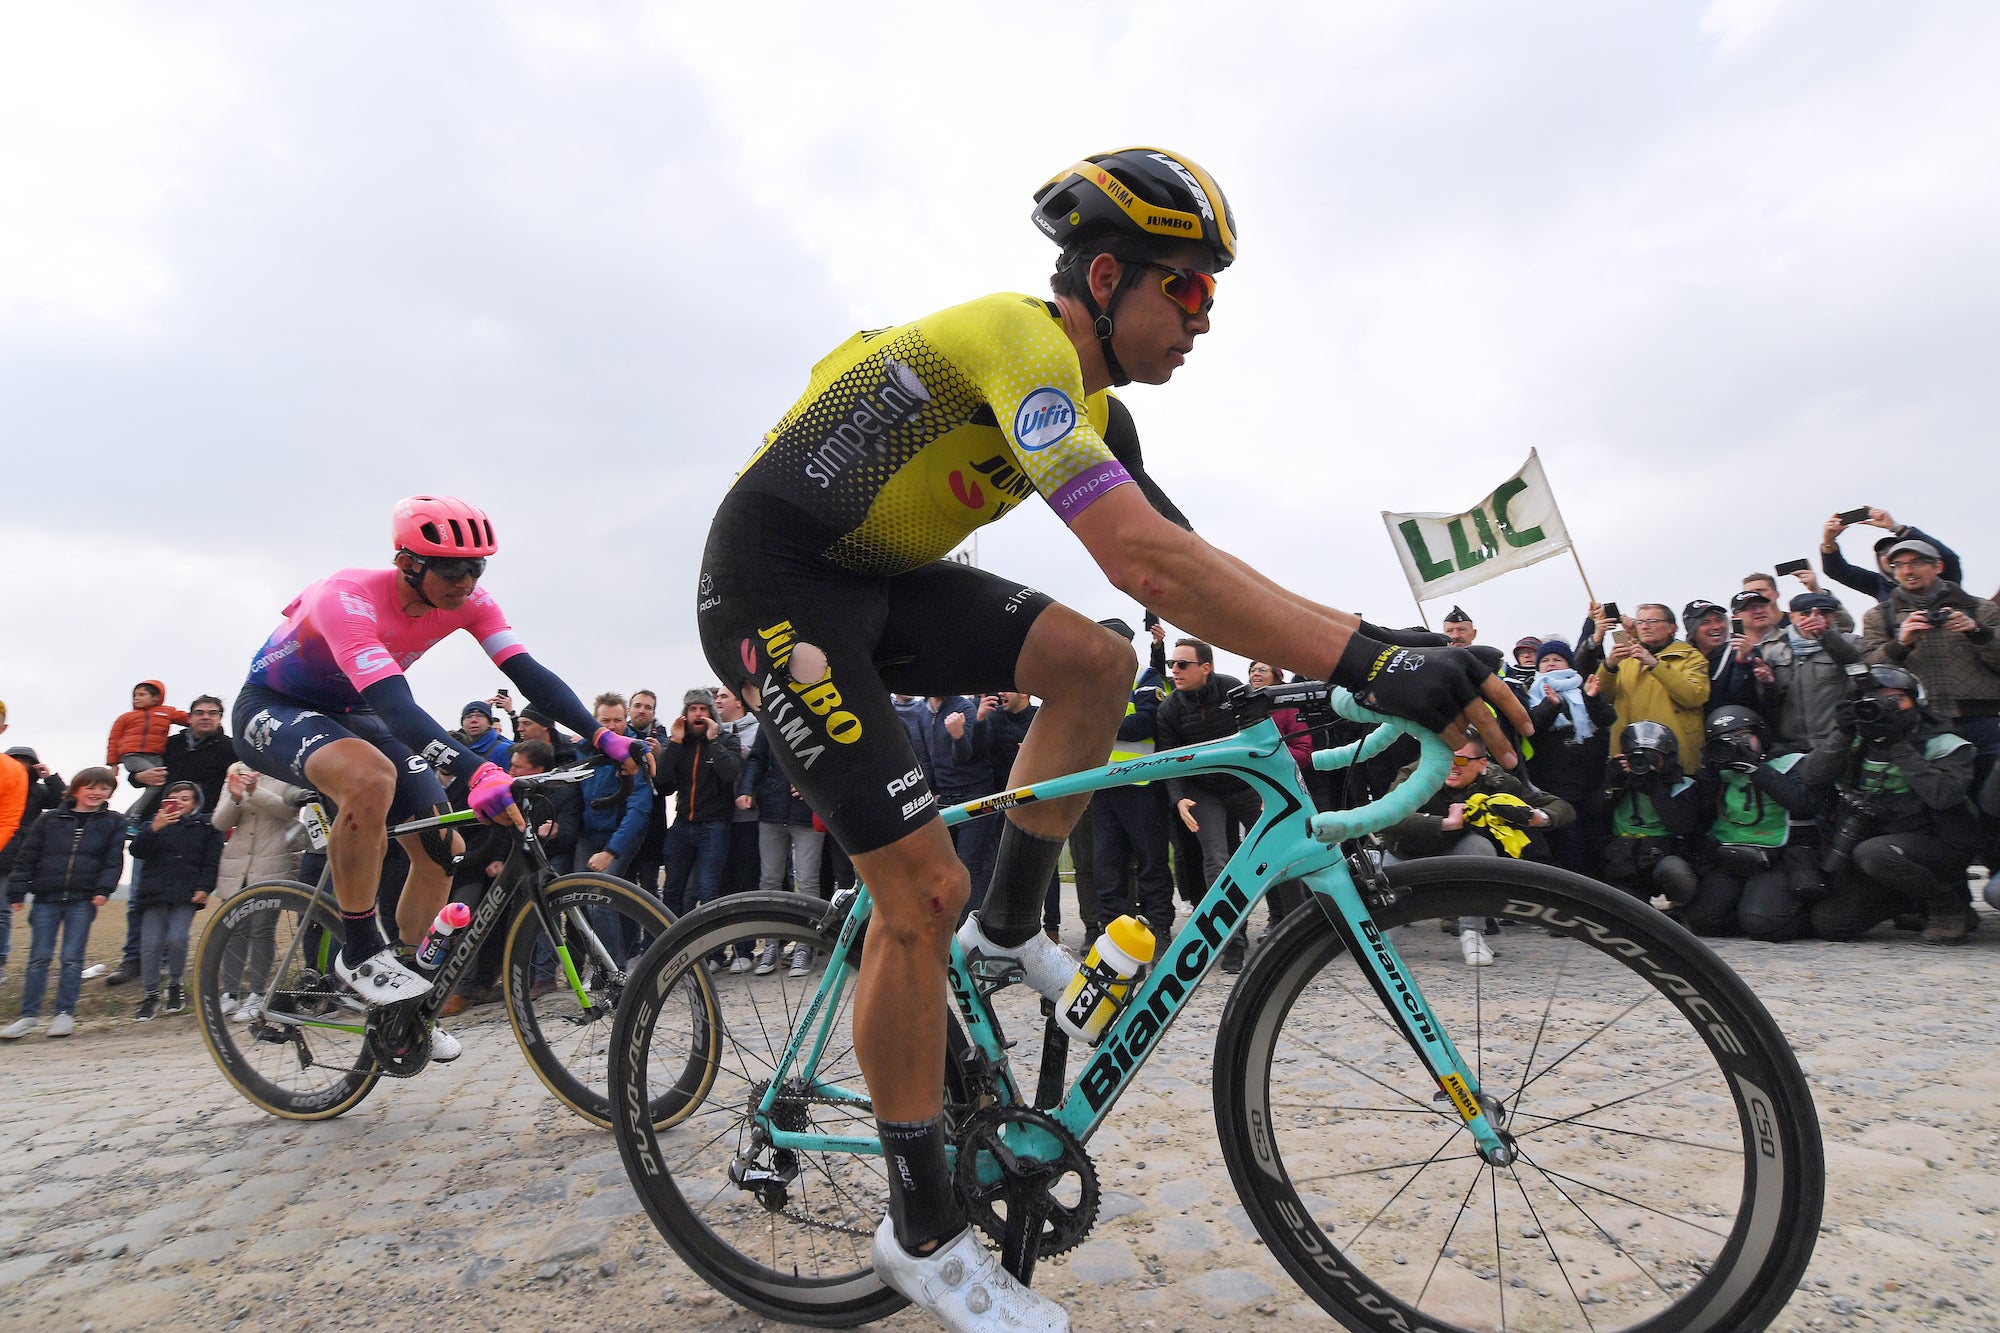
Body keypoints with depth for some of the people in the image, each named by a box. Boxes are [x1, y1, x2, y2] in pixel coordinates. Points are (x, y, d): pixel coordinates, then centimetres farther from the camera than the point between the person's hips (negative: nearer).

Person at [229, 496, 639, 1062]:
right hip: (272, 707, -6)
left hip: (348, 713, 6)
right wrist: (475, 772, -61)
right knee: (371, 778, -39)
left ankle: (406, 1007, 12)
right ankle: (360, 952, -19)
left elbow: (529, 674, -25)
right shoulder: (346, 598, -35)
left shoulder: (468, 601, -18)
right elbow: (394, 706, -47)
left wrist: (601, 735, -39)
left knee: (439, 845, -7)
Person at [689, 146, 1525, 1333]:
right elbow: (1147, 564, -36)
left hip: (883, 580, 8)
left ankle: (1007, 932, 9)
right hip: (775, 583, -8)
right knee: (924, 888, -13)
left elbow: (1184, 562, 4)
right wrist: (1374, 660, -38)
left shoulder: (1092, 411, 7)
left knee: (1098, 662, -8)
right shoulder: (1016, 341, -23)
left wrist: (1367, 654, -3)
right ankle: (922, 1230, 6)